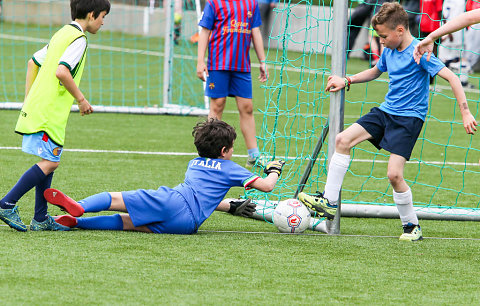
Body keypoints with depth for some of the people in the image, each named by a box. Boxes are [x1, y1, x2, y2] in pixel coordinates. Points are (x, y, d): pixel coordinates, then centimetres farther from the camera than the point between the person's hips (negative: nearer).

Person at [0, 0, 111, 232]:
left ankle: (41, 219, 12)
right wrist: (81, 99, -14)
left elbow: (33, 62, 23)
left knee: (48, 162, 12)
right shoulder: (78, 39, -11)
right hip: (49, 112, -10)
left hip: (35, 106, 10)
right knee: (50, 162, -8)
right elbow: (61, 71, -24)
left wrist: (29, 98, 26)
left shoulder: (62, 34, 18)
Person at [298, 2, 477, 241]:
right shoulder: (389, 51, 7)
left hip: (409, 118, -8)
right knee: (343, 140, -5)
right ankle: (329, 203, 0)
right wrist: (346, 81, 18)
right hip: (386, 111, 8)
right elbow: (375, 71, 29)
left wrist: (465, 113, -25)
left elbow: (451, 77, -20)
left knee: (394, 174, -17)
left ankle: (412, 226, 3)